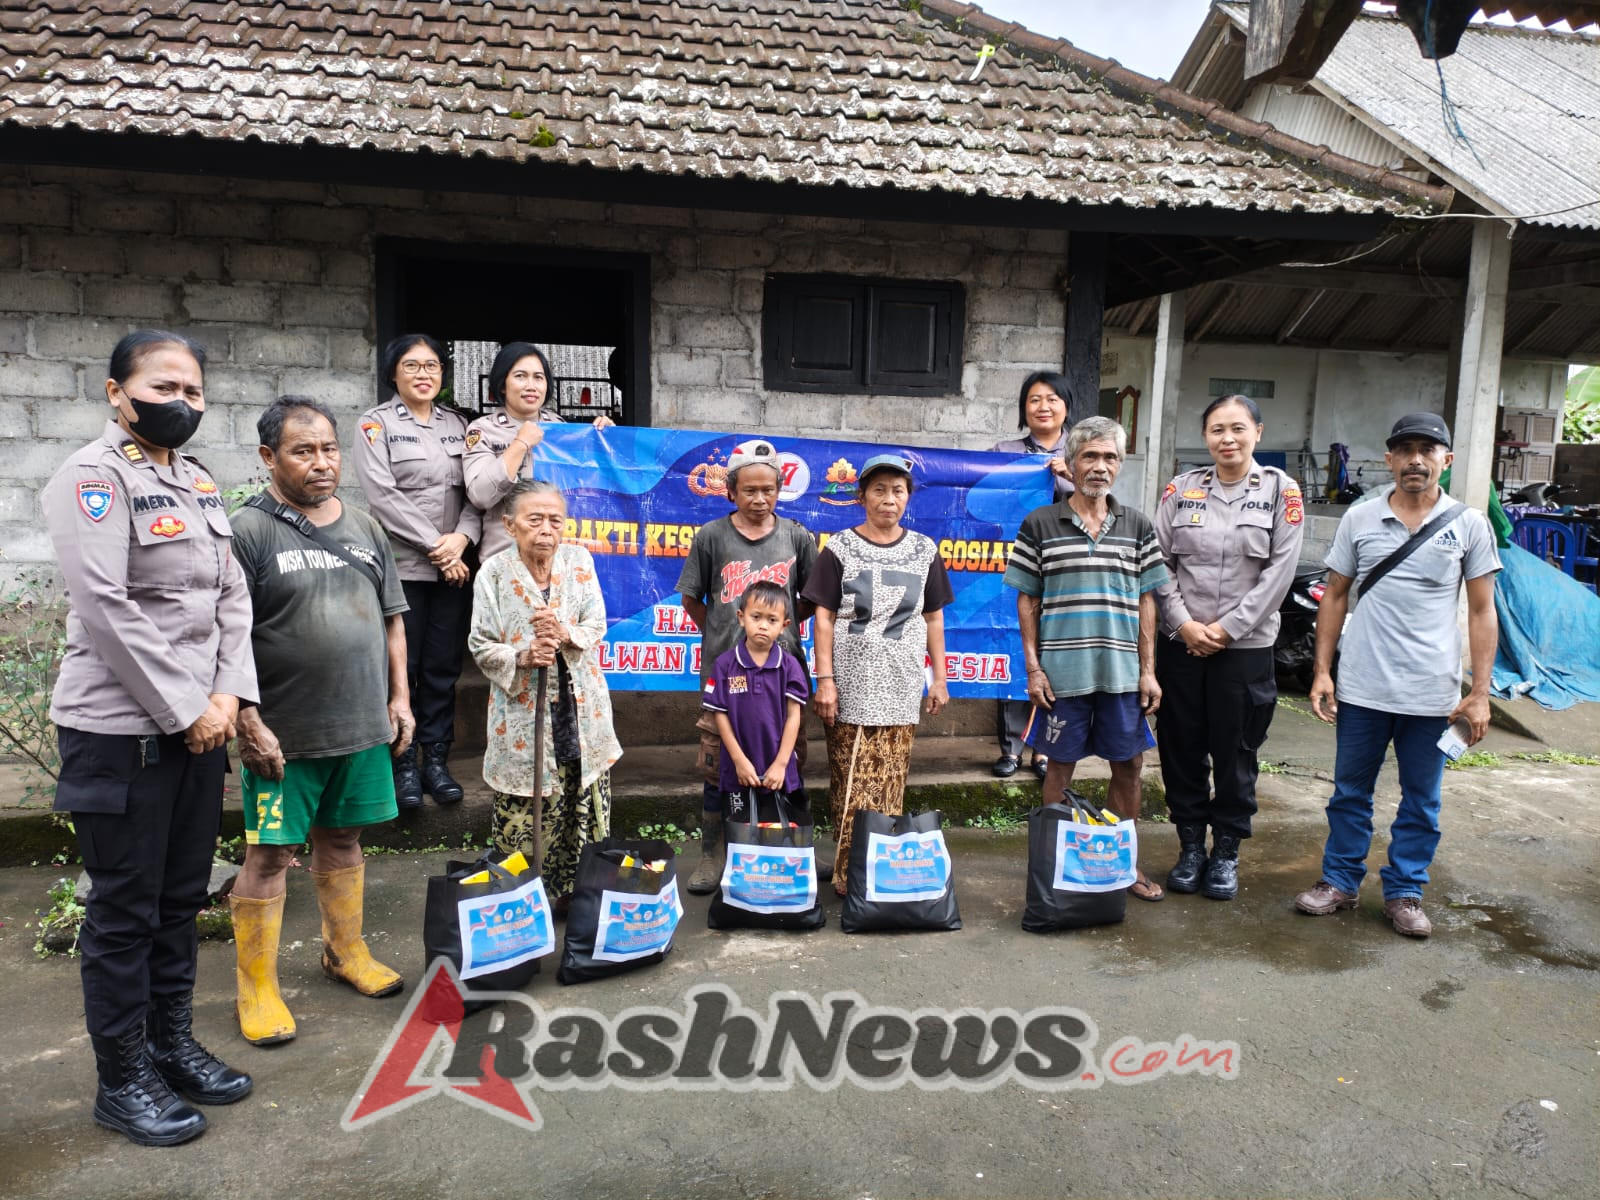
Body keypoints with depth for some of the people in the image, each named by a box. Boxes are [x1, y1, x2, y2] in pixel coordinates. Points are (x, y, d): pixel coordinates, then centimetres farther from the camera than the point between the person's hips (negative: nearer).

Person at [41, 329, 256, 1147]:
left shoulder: (197, 483, 12)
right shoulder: (93, 477, -11)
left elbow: (230, 596, 11)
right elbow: (105, 607, -18)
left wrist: (227, 695, -2)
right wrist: (182, 711, -15)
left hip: (199, 722, 7)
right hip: (121, 729, -7)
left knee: (181, 897, 16)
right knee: (124, 909, 5)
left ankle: (173, 1044, 31)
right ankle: (122, 1080, 20)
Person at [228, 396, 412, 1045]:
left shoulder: (364, 527, 10)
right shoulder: (249, 530, -8)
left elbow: (392, 619, 15)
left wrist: (399, 697, 10)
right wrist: (249, 723, -16)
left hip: (363, 726, 5)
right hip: (284, 735, -5)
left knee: (343, 839, 18)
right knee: (269, 854, 4)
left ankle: (346, 951, 35)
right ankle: (257, 987, 18)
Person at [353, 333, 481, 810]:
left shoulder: (457, 424, 13)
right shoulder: (377, 424, 0)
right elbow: (383, 495, -10)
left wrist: (461, 537, -11)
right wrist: (434, 548, -14)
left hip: (453, 568, 4)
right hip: (402, 567, -4)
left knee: (443, 668, 8)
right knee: (402, 669, 2)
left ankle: (436, 761, 18)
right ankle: (404, 765, 13)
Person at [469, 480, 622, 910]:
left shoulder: (579, 562, 1)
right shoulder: (494, 573, -6)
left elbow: (597, 627, -2)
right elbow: (482, 646, -4)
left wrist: (565, 635, -22)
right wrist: (522, 657, -21)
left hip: (580, 709, 3)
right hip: (522, 713, -2)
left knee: (585, 806, 10)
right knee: (522, 815, 2)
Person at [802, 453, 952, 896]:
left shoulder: (924, 551, 8)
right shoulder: (840, 548, 0)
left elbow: (933, 618, 13)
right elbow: (824, 617, -1)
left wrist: (939, 678, 10)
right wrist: (825, 679, -7)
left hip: (900, 688, 2)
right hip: (851, 685, -2)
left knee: (890, 784, 3)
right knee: (850, 785, -2)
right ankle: (848, 874, 6)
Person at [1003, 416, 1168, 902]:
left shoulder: (1138, 526, 8)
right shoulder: (1039, 525, 0)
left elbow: (1146, 601, 9)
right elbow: (1027, 600, 1)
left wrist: (1148, 670, 3)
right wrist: (1033, 667, -5)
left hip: (1123, 673, 3)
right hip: (1062, 673, -3)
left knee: (1129, 766, 10)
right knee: (1060, 767, 7)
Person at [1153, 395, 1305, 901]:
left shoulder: (1280, 490, 0)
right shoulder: (1182, 488, 4)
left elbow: (1280, 570, -6)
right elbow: (1159, 563, 1)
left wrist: (1228, 627, -11)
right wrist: (1184, 623, -10)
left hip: (1245, 646, -2)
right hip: (1181, 643, 2)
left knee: (1235, 753, 6)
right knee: (1181, 747, 8)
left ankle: (1227, 851, 22)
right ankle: (1190, 846, 24)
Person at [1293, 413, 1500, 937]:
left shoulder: (1469, 525, 0)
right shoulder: (1359, 518, 2)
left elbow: (1482, 612, 2)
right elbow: (1335, 596, 7)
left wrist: (1479, 693, -3)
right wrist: (1322, 670, 1)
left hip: (1432, 693, 0)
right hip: (1362, 688, 1)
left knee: (1421, 801, 11)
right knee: (1350, 792, 12)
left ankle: (1404, 893, 25)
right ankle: (1340, 881, 26)